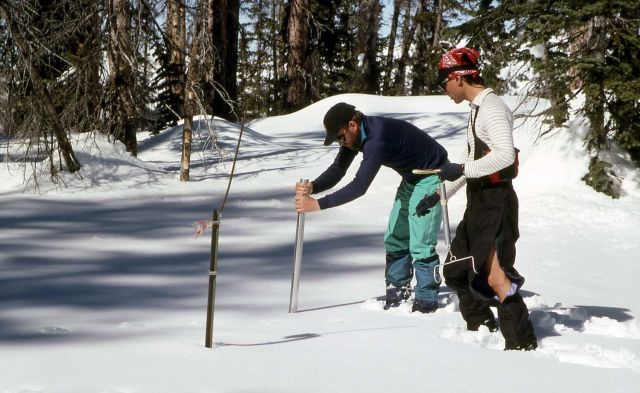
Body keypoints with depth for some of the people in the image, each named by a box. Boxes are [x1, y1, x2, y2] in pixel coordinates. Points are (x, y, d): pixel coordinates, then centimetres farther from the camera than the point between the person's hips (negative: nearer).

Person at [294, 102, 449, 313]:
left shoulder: (377, 138, -36)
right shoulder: (354, 135, -7)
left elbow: (359, 186, -40)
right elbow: (337, 170, -5)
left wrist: (318, 204, -40)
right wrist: (312, 187, -25)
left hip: (431, 176, -9)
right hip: (411, 177, 10)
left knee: (420, 244, -11)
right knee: (394, 238, 10)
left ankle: (426, 299, 1)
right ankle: (398, 289, 20)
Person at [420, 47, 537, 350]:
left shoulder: (491, 107, -15)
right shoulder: (477, 108, 17)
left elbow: (505, 154, -28)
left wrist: (462, 169, -24)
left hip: (497, 202, -10)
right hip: (479, 202, 10)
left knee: (493, 276, -12)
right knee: (455, 270, 15)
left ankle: (522, 343, -6)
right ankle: (482, 328, 26)